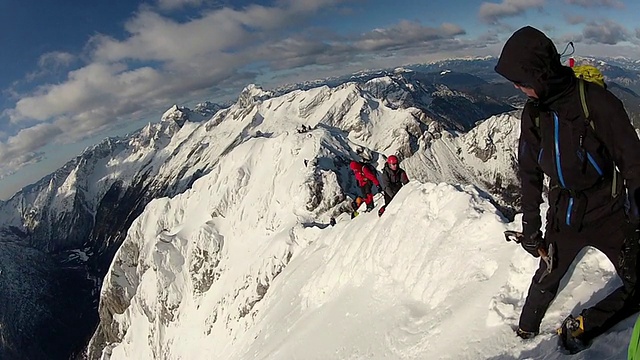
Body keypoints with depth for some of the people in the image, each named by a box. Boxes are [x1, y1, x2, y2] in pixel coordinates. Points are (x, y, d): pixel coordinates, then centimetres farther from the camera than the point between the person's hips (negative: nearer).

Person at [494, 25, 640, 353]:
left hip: (608, 214, -3)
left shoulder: (595, 101, -20)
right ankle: (526, 329, 37)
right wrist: (530, 226, 4)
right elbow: (529, 173, 3)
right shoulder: (533, 112, -5)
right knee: (546, 280, 16)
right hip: (563, 216, 3)